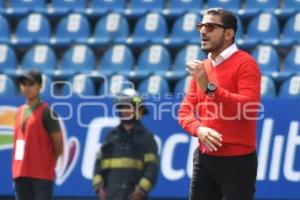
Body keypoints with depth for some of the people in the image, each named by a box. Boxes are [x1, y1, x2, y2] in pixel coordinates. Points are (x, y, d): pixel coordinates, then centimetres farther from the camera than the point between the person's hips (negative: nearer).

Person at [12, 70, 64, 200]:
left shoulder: (46, 112, -8)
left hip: (41, 174, -8)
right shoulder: (19, 112, 15)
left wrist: (48, 164, 2)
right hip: (20, 173, 8)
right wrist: (17, 169, 12)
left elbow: (58, 144, -8)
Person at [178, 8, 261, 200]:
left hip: (237, 160, -7)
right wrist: (199, 129, -10)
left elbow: (249, 107, -23)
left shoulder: (245, 64, -9)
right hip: (204, 157, 7)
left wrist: (210, 88, -28)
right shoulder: (201, 68, 14)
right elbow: (185, 111, 12)